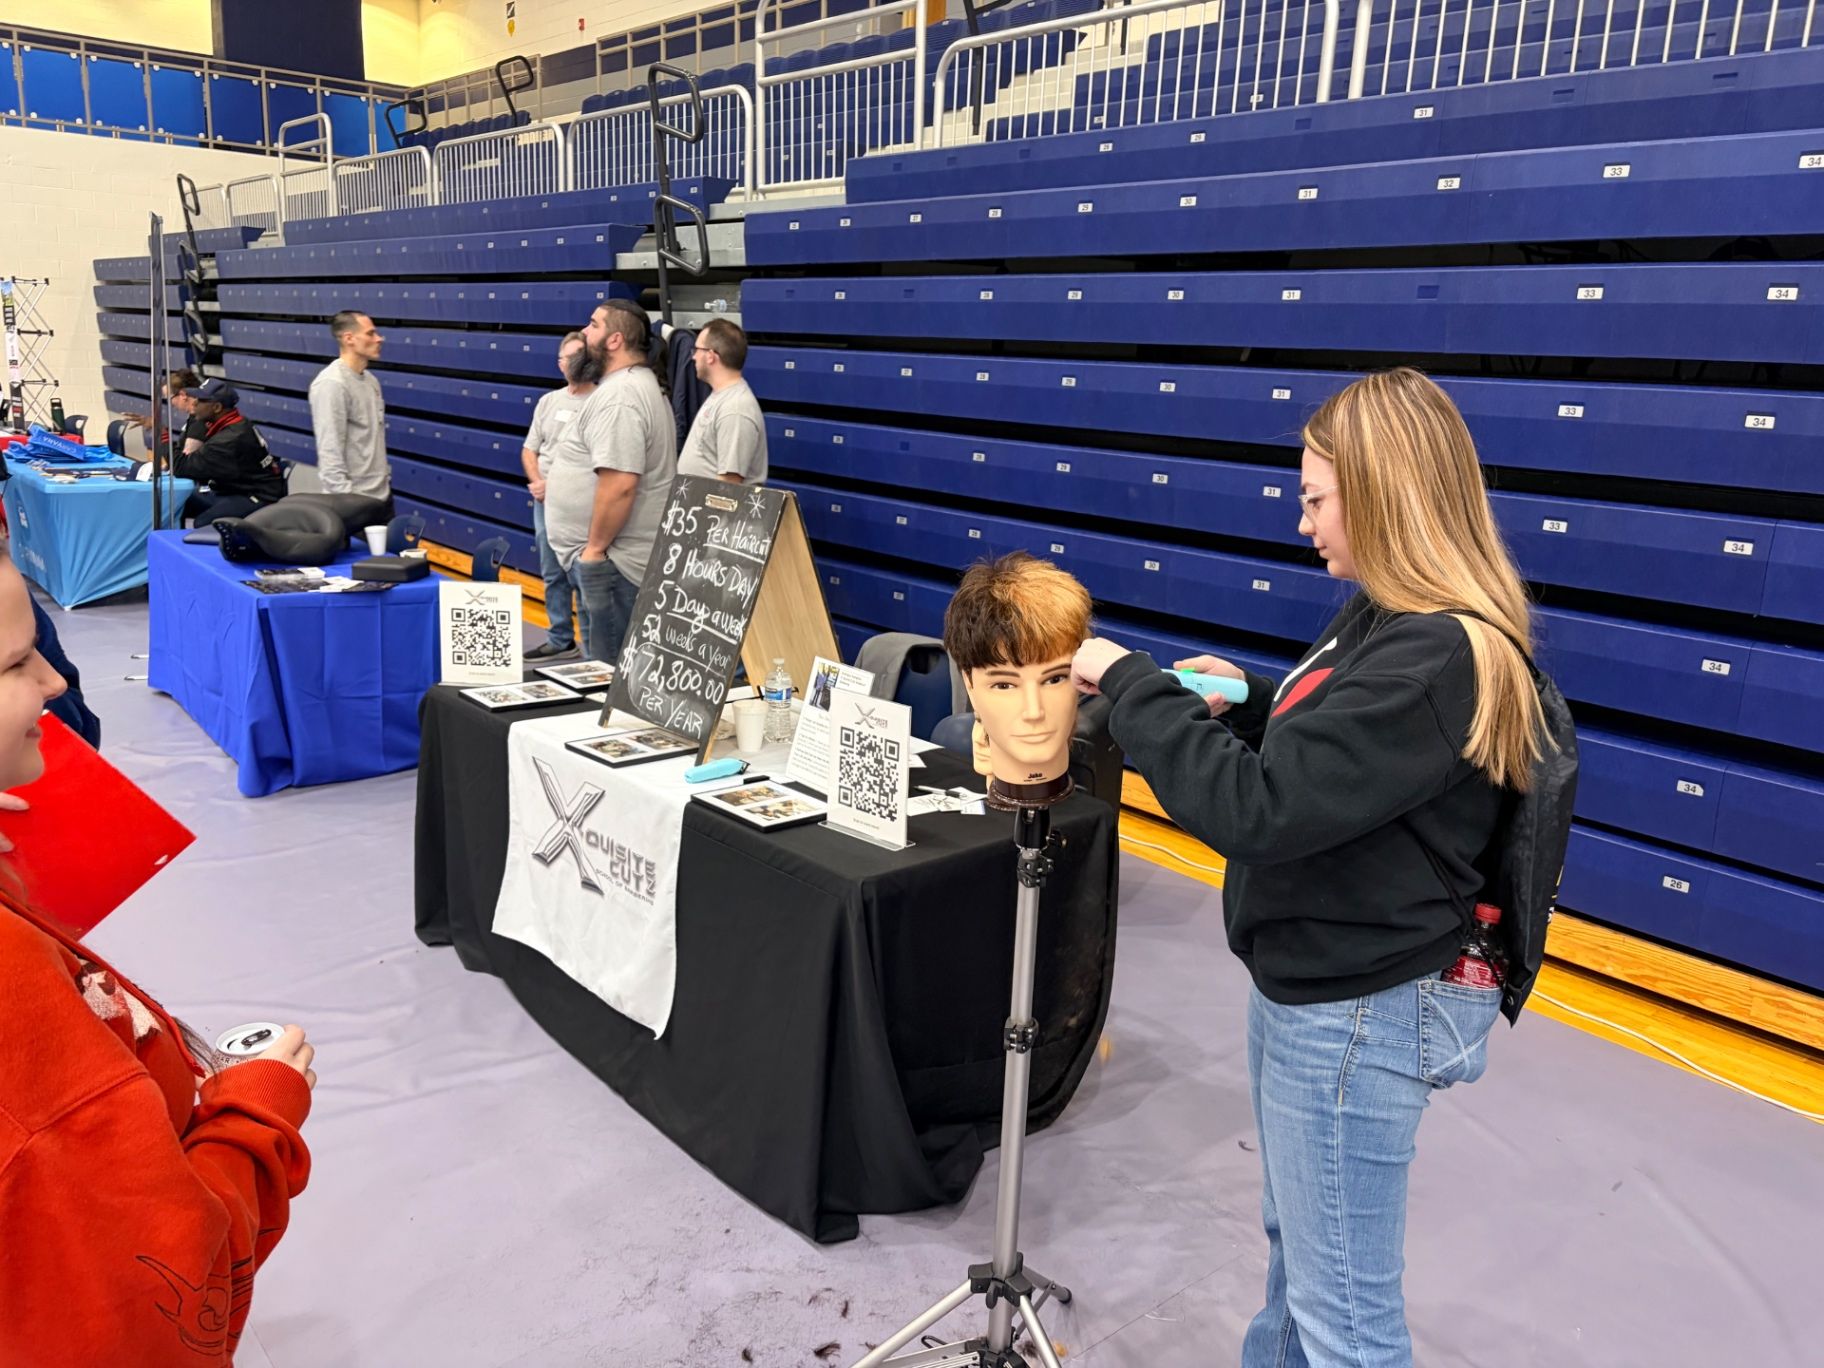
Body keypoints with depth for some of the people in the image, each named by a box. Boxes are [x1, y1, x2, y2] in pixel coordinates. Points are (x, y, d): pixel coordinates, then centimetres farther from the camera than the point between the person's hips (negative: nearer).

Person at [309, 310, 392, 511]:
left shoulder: (370, 380, 11)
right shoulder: (332, 384, -17)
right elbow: (330, 450, -22)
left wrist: (386, 478, 17)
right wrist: (345, 498, -24)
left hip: (382, 495, 9)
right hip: (354, 500, -9)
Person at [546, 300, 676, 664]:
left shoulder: (619, 396, -19)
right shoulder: (635, 385, 16)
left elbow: (620, 484, -28)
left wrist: (594, 548, -20)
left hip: (610, 563, -11)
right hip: (617, 557, 11)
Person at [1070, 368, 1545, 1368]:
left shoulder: (1436, 661, -27)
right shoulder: (1386, 620, 4)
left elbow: (1252, 809, -30)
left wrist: (1129, 682, -20)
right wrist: (1245, 700, 0)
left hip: (1353, 1016, -10)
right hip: (1305, 983, 10)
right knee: (1297, 1245, 29)